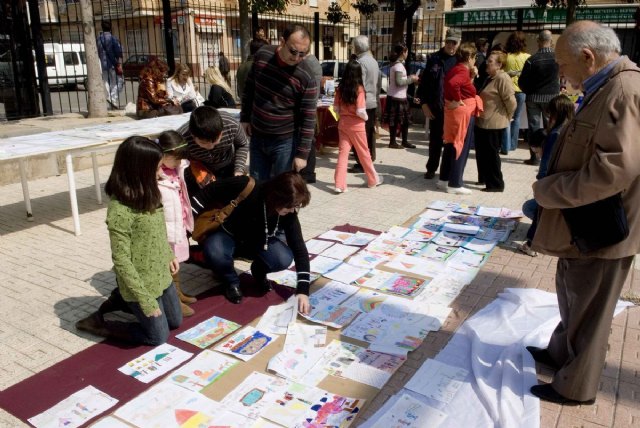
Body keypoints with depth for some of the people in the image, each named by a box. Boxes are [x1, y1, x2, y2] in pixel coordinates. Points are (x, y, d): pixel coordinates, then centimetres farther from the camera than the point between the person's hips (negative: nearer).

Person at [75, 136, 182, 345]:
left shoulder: (148, 194, -4)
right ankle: (97, 323, 18)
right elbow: (121, 261, -25)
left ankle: (121, 299, 32)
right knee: (159, 337, 8)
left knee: (175, 322, 24)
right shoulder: (119, 209, -28)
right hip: (141, 285, -8)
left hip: (161, 276, 8)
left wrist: (169, 255, 19)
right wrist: (145, 300, -21)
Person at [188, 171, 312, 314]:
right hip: (228, 235, -2)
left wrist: (303, 290, -29)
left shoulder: (288, 213, -23)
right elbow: (211, 191, -21)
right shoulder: (246, 187, -33)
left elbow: (300, 249, -21)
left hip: (259, 241, 2)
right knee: (213, 252, -37)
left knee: (284, 258, -29)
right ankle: (232, 281, -3)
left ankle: (259, 271, 7)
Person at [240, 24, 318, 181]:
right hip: (257, 137, 4)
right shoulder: (261, 55, -6)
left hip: (285, 141, -4)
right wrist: (245, 117, 8)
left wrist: (302, 153, -14)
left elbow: (308, 119, -14)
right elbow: (249, 88, 10)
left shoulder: (307, 78, -17)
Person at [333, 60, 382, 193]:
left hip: (343, 124, 4)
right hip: (356, 125, -4)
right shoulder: (359, 89, -14)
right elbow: (360, 111, -20)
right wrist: (366, 117, -1)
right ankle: (373, 179, 26)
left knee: (343, 153, 5)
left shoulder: (340, 88, 0)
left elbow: (335, 108, 4)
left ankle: (339, 184, 0)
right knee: (364, 153, 10)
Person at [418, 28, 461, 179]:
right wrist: (424, 104, -4)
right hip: (435, 108, 0)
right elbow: (424, 82, 1)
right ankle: (431, 168, 22)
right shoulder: (434, 59, 2)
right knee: (435, 140, 9)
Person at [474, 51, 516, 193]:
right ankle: (483, 178, 31)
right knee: (481, 152, 16)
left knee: (491, 154, -1)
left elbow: (511, 101, -19)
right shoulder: (489, 77, 14)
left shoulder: (502, 78, -16)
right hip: (482, 121, 9)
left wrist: (506, 117, -8)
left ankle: (496, 184, 10)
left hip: (494, 124, -9)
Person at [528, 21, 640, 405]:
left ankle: (576, 386, 26)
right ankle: (561, 352, 46)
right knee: (571, 298, 25)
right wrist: (553, 187, 7)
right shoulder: (605, 88, 11)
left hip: (600, 232, -10)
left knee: (588, 314, 8)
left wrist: (549, 191, -21)